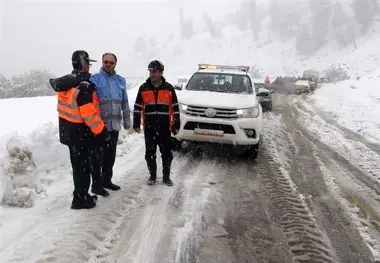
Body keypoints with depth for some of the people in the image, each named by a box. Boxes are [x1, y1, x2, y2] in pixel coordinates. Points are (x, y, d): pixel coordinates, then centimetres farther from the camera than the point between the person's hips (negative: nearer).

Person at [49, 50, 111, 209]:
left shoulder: (65, 82, 5)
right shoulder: (83, 86, -24)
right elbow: (90, 115, -26)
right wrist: (102, 132, -18)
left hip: (68, 129, 9)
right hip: (80, 132, -9)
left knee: (78, 164, 19)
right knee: (82, 165, 3)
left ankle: (81, 195, 31)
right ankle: (80, 199, 14)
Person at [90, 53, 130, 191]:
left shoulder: (121, 80, 11)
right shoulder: (94, 79, -6)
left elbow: (125, 102, 16)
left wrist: (127, 120, 14)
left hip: (115, 124, 6)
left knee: (111, 153, 15)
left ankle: (107, 179, 29)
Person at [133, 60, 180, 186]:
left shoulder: (169, 88, 3)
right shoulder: (143, 88, 4)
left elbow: (175, 107, 5)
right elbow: (137, 107, 6)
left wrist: (176, 125, 1)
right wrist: (136, 124, 0)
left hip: (165, 127, 0)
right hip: (149, 127, 1)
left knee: (167, 153, 5)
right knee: (150, 153, 7)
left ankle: (166, 176, 20)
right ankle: (152, 176, 23)